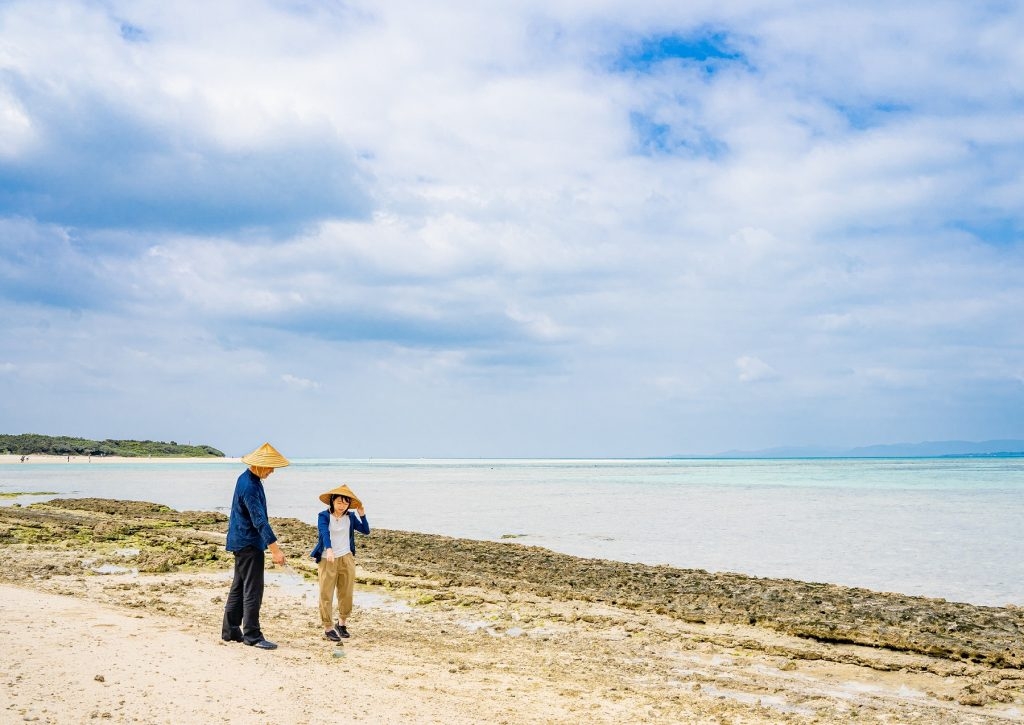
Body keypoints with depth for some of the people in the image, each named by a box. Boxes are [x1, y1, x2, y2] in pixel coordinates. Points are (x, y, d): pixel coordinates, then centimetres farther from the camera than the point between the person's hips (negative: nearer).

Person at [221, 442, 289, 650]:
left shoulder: (249, 479, 10)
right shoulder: (249, 486, -22)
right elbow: (259, 520, -26)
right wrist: (275, 549, -26)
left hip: (243, 543, 10)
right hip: (249, 544, -10)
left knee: (239, 587, 15)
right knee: (253, 590, -5)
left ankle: (230, 631, 22)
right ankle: (252, 635, 0)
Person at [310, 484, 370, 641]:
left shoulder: (350, 517, 5)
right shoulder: (324, 516, -9)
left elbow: (366, 530, 4)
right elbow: (324, 533, -24)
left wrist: (362, 514, -8)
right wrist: (329, 549, -41)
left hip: (346, 559, 4)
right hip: (327, 560, -4)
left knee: (346, 594, 9)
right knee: (326, 595, -1)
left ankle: (342, 623, 27)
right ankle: (328, 627, 8)